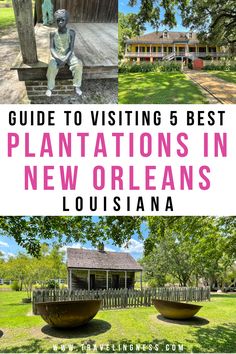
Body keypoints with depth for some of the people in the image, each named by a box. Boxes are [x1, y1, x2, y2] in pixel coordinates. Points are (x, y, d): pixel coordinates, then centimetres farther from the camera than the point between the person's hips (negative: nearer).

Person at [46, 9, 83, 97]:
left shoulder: (71, 33, -10)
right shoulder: (53, 33, -8)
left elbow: (71, 49, -12)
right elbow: (52, 48, -10)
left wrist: (66, 59, -27)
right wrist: (57, 58, -28)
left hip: (68, 55, 1)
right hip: (57, 56, 0)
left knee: (78, 64, -27)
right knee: (52, 66, -31)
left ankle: (77, 86, -8)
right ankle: (50, 87, -11)